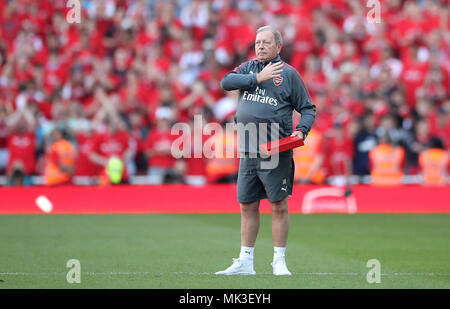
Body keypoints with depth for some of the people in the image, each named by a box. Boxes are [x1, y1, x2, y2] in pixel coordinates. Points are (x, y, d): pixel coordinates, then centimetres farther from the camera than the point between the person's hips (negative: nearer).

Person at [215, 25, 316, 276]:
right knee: (247, 206, 9)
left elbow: (308, 108, 4)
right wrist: (258, 78, -10)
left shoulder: (288, 74, 2)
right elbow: (225, 82, -4)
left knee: (279, 206, -3)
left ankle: (279, 261, 5)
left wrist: (301, 130, -14)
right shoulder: (248, 68, 13)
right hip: (248, 152, 4)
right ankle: (245, 262, 16)